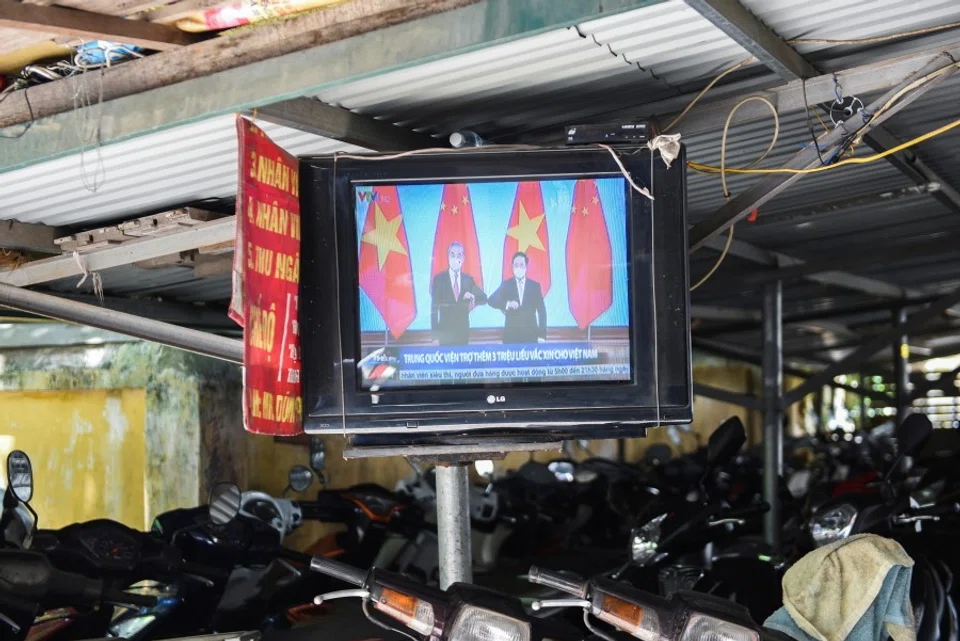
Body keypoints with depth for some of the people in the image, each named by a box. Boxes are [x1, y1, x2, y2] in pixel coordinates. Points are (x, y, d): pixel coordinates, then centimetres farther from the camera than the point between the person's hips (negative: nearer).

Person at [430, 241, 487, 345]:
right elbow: (434, 309, -4)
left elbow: (484, 298, 11)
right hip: (445, 333, -3)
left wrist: (473, 297, -15)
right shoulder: (439, 279, -2)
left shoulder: (468, 279, 8)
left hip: (463, 333, 3)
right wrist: (435, 336, -11)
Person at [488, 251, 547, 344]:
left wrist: (542, 335, -1)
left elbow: (541, 311, 7)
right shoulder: (506, 285, 7)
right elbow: (491, 300, -5)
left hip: (530, 334, 0)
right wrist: (507, 304, -23)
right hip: (511, 334, 0)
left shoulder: (535, 286, 8)